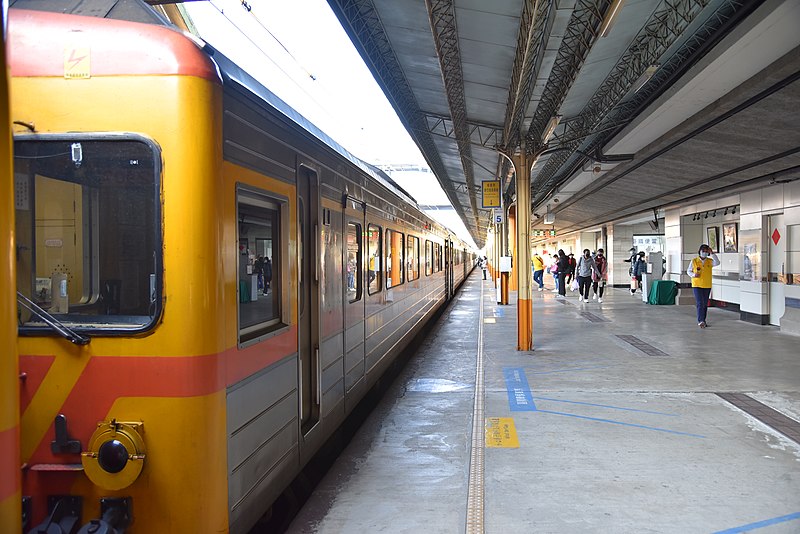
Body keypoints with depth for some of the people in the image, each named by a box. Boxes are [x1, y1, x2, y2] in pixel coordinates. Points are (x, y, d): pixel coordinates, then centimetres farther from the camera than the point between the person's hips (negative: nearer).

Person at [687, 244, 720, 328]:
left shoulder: (710, 261, 2)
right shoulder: (694, 261, -1)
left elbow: (717, 263, -18)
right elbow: (688, 271, 7)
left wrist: (712, 253, -20)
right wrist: (693, 275, -13)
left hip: (707, 286, 3)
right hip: (697, 285, -3)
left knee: (705, 304, 9)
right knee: (700, 303, -13)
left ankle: (703, 321, 20)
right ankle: (700, 321, -17)